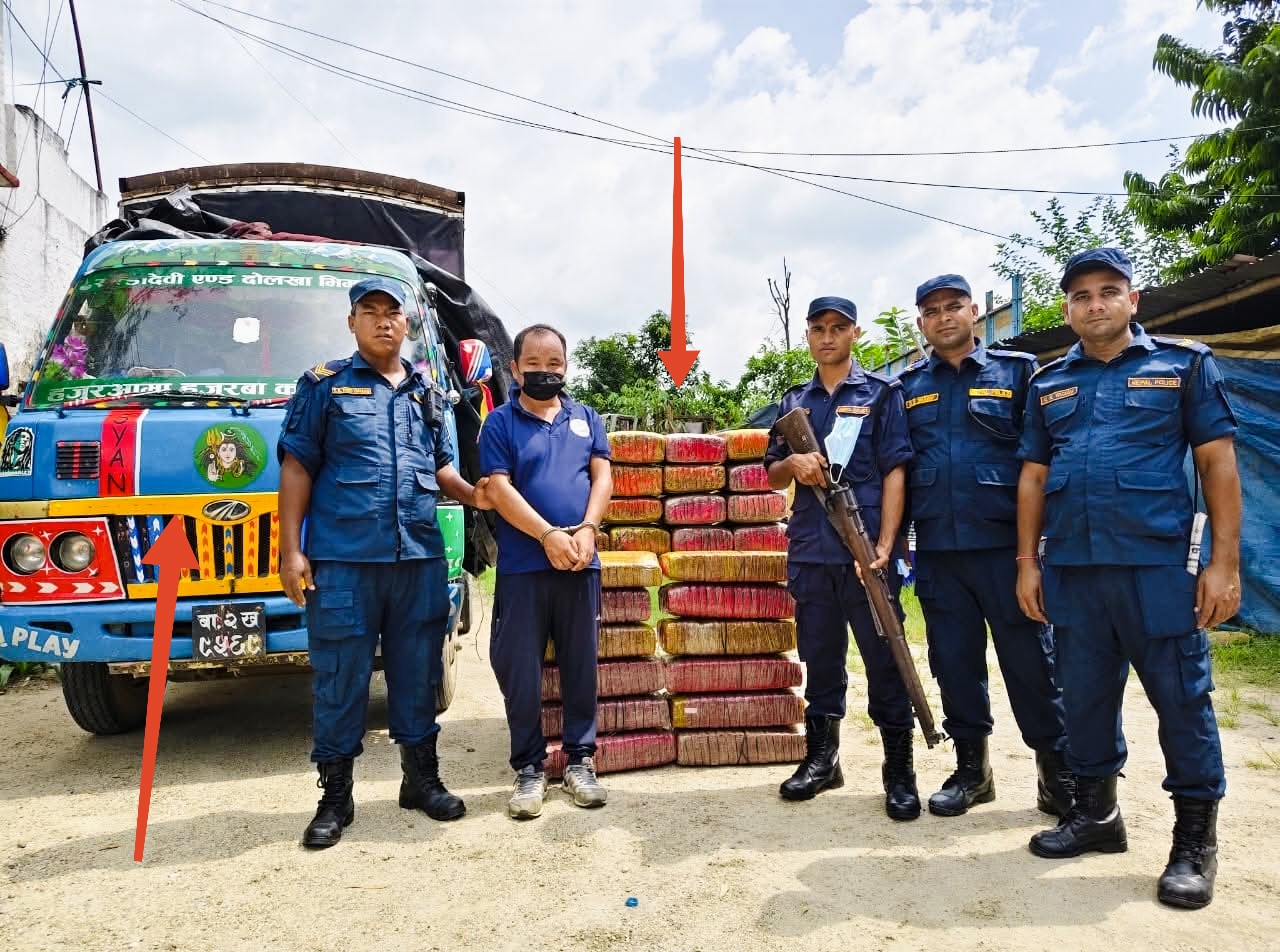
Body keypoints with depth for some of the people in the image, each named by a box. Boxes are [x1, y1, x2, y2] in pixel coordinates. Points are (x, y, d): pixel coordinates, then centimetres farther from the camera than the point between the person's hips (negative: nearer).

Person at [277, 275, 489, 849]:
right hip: (342, 561, -3)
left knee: (417, 677, 12)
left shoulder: (427, 394, 16)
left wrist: (473, 495, 2)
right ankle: (335, 799, 19)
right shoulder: (324, 385, 4)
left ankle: (422, 780, 28)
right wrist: (291, 551, -7)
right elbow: (296, 469, 0)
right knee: (340, 681, 4)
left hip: (420, 561, 4)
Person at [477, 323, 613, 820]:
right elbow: (499, 489, -7)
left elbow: (602, 476, 6)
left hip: (580, 564, 3)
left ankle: (580, 760, 21)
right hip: (522, 566, -2)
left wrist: (587, 529, -10)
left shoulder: (586, 418, 13)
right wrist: (549, 535, -16)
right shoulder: (500, 423, 2)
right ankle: (529, 769, 16)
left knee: (581, 665, 9)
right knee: (521, 671, 3)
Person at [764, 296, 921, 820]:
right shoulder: (794, 402, 15)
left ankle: (899, 768, 13)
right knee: (820, 657, 12)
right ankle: (821, 757, 25)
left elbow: (895, 471, -5)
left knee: (884, 659, 1)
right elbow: (772, 474, 16)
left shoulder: (882, 393, 3)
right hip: (810, 553, 4)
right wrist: (792, 462, -8)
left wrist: (885, 544, -15)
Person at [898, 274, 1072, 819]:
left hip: (1004, 544, -2)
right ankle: (971, 768, 24)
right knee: (954, 661, 10)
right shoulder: (908, 387, 11)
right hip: (937, 550, 3)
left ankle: (1058, 773, 16)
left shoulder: (1017, 371, 4)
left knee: (1031, 659, 2)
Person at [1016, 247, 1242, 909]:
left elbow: (1217, 463, 0)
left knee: (1182, 699, 3)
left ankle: (1195, 841, 18)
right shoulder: (1049, 383, 12)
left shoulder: (1183, 363, 4)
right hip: (1071, 569, 3)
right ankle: (1095, 813, 28)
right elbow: (1033, 477, 12)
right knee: (1085, 696, 12)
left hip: (1158, 566, -3)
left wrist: (1225, 563, -7)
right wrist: (1028, 563, 7)